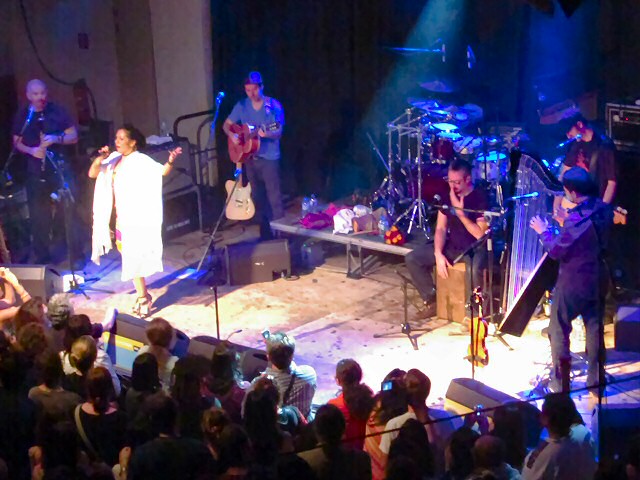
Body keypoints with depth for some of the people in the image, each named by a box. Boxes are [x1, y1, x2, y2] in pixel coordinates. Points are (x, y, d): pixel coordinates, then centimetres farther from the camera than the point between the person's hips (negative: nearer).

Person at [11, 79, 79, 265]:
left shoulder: (58, 112, 0)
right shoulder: (22, 116, 5)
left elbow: (74, 137, 1)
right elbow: (17, 142, 10)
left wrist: (56, 139, -17)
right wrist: (31, 150, -10)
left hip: (59, 167, -2)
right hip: (35, 171, 2)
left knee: (65, 209, -1)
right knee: (38, 214, 3)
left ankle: (74, 252, 10)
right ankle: (42, 255, 13)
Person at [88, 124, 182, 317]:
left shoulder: (141, 160, -12)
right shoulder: (114, 160, 8)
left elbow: (162, 171, -23)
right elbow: (92, 173, 8)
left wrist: (171, 161, -44)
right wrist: (100, 158, -10)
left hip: (136, 219, -7)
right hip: (121, 218, 7)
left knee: (134, 257, -7)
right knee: (130, 257, 14)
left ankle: (143, 298, 2)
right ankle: (142, 295, 25)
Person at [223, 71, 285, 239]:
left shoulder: (274, 106, -9)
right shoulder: (242, 105, 4)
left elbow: (278, 132, -11)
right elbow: (227, 124, 11)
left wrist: (267, 134, -32)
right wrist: (232, 135, -10)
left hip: (269, 157, -5)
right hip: (250, 157, 5)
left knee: (274, 197, -8)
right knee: (258, 197, 12)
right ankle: (265, 234, 21)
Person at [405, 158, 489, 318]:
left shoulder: (480, 198, -16)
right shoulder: (447, 196, 1)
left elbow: (481, 235, -21)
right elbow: (441, 229, 3)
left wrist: (460, 213, -25)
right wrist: (438, 254, -12)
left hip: (475, 248, -6)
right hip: (452, 246, 6)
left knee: (475, 270, -41)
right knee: (412, 258, -5)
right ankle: (432, 300, 7)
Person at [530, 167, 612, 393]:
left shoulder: (576, 218, -27)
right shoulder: (604, 210, -4)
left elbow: (556, 251, -20)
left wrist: (544, 232, -6)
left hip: (572, 283, -7)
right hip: (597, 279, 7)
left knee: (559, 330, 8)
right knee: (594, 328, 16)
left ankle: (560, 382, 15)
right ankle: (595, 379, 24)